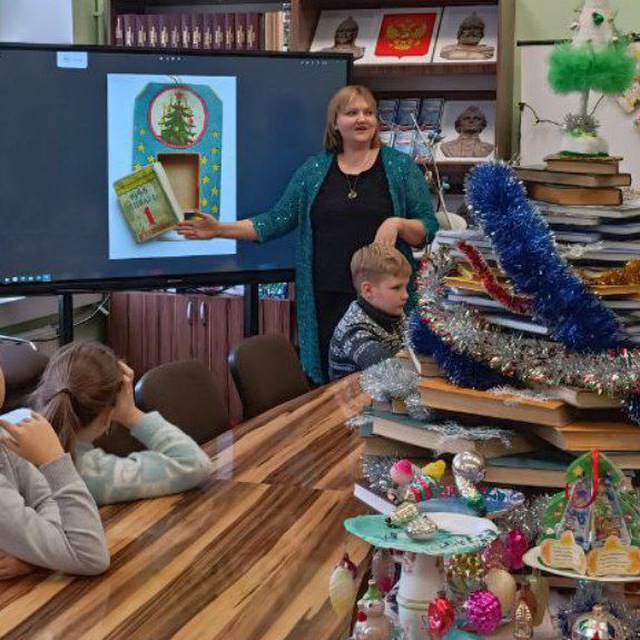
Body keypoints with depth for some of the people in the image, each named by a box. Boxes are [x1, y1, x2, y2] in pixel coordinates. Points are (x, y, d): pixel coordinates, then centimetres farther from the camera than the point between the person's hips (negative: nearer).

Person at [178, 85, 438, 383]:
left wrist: (398, 224, -16)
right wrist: (221, 229, 0)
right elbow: (277, 220, 9)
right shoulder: (314, 169, 9)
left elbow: (429, 229, 3)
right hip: (327, 299, 2)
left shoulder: (401, 167, 3)